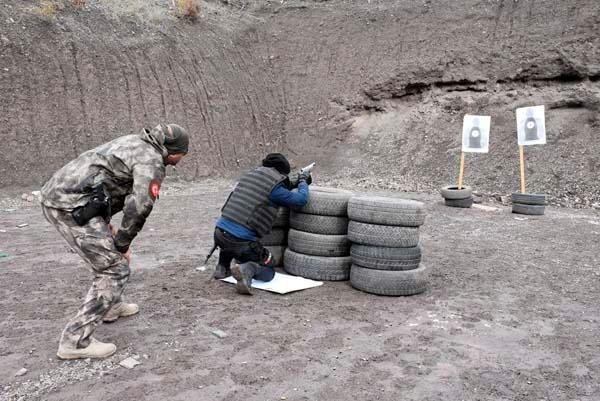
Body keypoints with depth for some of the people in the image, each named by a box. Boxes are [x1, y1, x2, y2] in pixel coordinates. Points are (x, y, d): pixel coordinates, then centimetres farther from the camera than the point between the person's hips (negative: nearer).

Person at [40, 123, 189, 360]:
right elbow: (140, 206, -21)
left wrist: (106, 225, 19)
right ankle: (75, 340, -2)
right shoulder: (151, 161, -9)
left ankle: (111, 307, 40)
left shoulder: (135, 143, 19)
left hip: (55, 194, 10)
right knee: (115, 269, -4)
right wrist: (122, 244, -6)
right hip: (73, 205, -10)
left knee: (107, 254, 25)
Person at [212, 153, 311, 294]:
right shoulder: (275, 186, -7)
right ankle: (248, 269, -17)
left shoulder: (249, 174, 14)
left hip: (219, 231, 6)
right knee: (268, 272, 13)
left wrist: (291, 185, 34)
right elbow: (301, 200, -3)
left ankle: (222, 267, 28)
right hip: (242, 241, -6)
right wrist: (303, 182, 17)